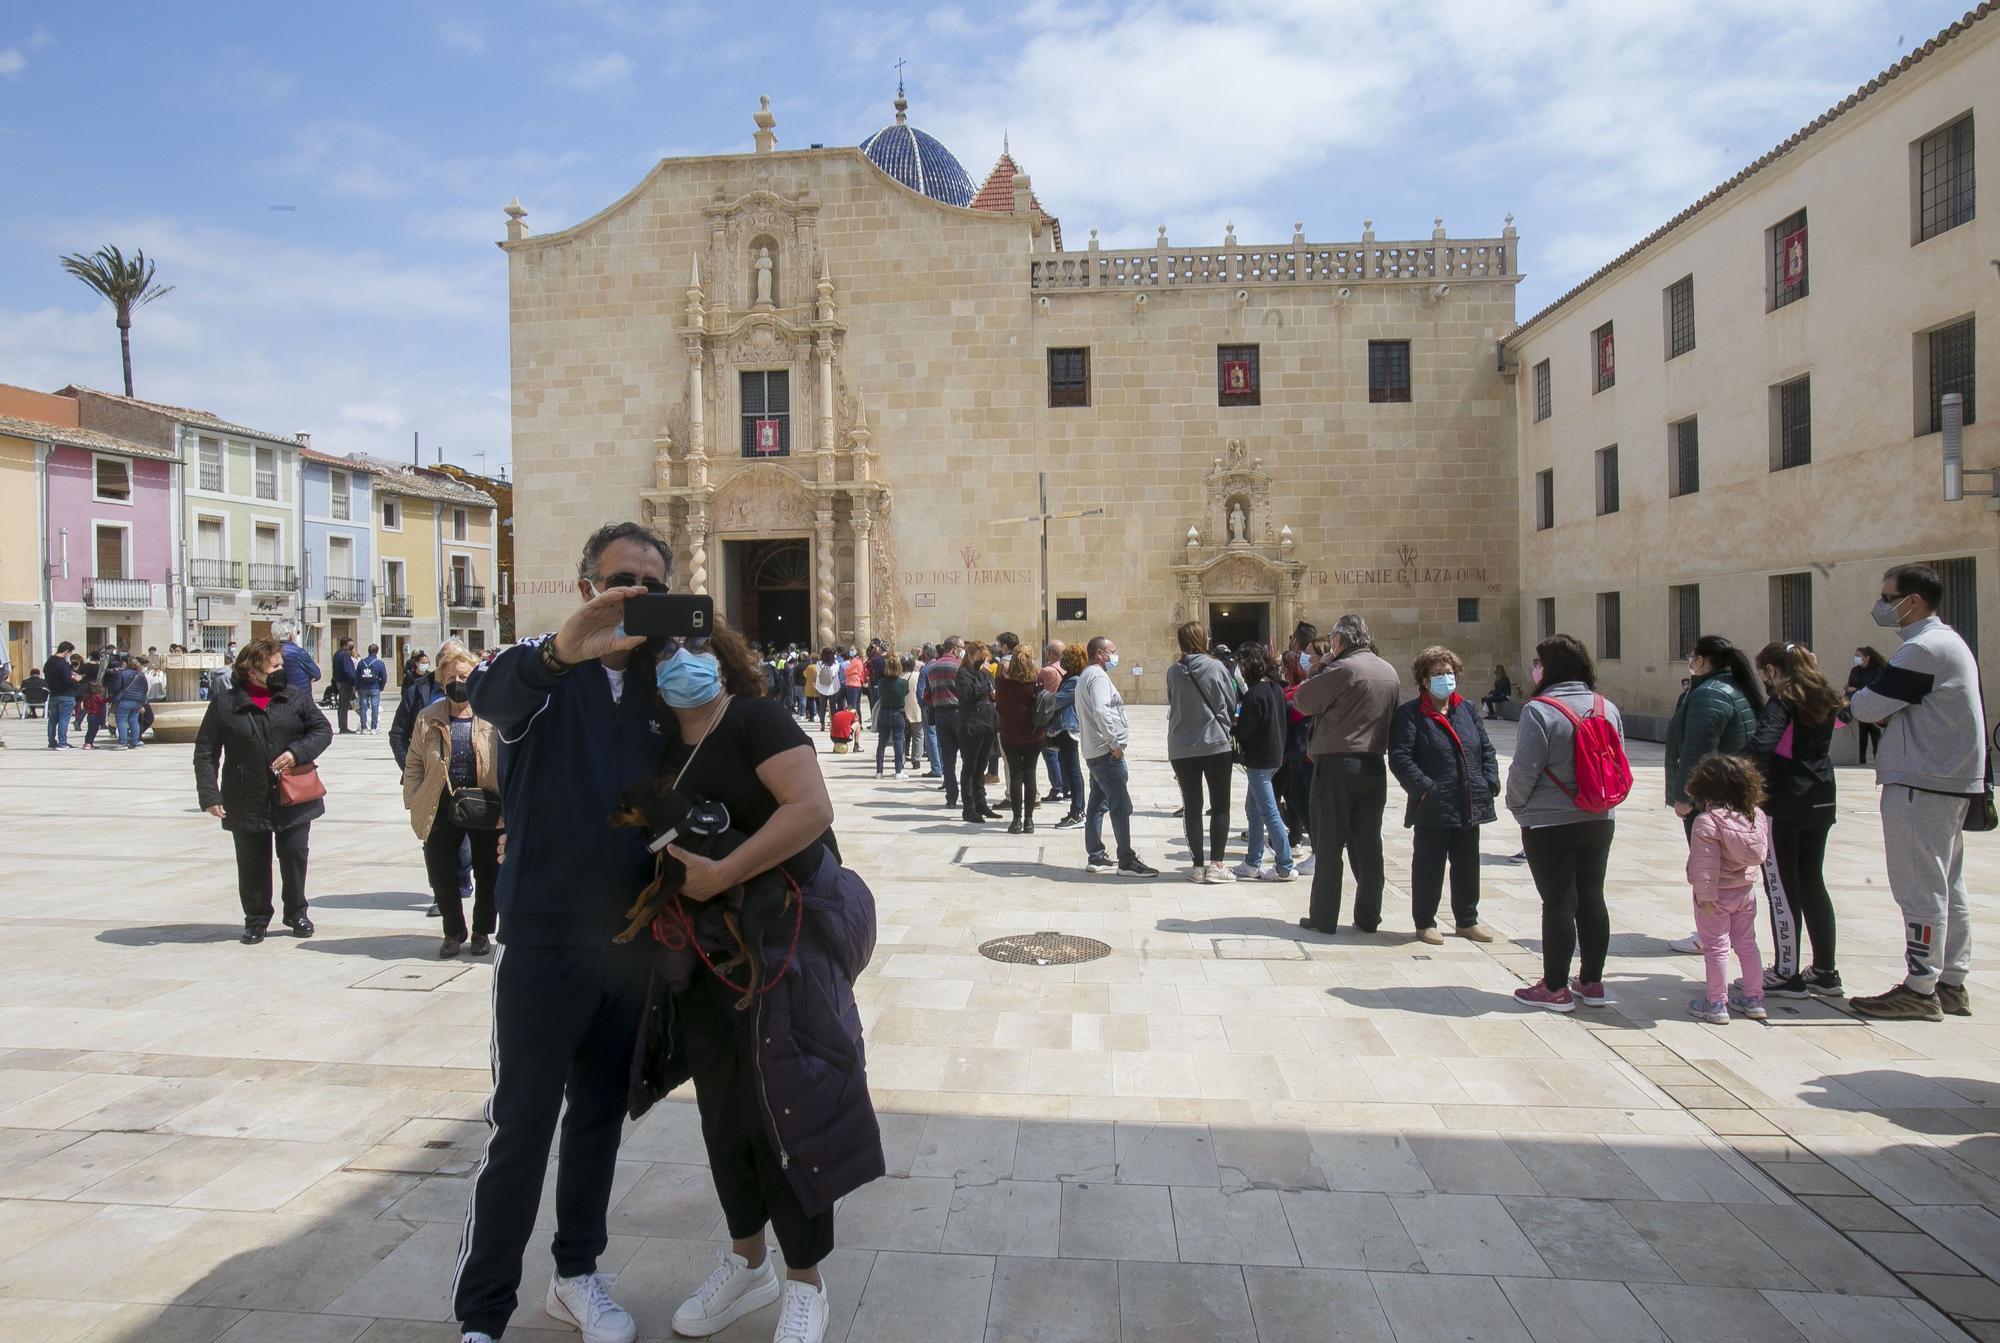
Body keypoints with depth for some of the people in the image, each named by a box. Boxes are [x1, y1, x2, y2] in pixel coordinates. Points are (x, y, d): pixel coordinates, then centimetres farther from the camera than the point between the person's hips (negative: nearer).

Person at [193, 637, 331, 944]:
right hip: (247, 802, -1)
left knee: (294, 854, 4)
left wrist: (297, 752, -15)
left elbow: (323, 730, 3)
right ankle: (256, 919, 24)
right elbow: (205, 752, 0)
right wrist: (209, 794, -8)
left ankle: (296, 911, 23)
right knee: (252, 863, 9)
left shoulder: (297, 697, 3)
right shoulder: (225, 704, -1)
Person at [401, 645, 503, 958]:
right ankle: (453, 931, 27)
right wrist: (413, 803, 2)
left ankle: (482, 932, 28)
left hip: (486, 809, -2)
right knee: (441, 873, 7)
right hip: (442, 809, 2)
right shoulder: (428, 718, 3)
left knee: (488, 874, 9)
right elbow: (414, 764, 8)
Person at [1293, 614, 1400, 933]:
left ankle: (1324, 918, 5)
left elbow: (1303, 702, -8)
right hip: (1374, 765, 6)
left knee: (1328, 846, 1)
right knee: (1368, 844, 11)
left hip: (1336, 764, -6)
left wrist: (1318, 669, 3)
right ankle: (1368, 916, 16)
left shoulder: (1342, 669, -14)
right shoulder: (1390, 672, 9)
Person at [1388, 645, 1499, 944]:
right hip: (1433, 807, -6)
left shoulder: (1467, 709, 12)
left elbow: (1486, 749, 15)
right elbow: (1400, 758, -14)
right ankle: (1425, 923, 16)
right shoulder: (1410, 714, -7)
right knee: (1429, 866, 3)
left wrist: (1490, 782, 3)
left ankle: (1467, 920, 30)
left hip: (1470, 806, 6)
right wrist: (1424, 788, -21)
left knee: (1467, 865, 16)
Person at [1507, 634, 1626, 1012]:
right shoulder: (1608, 708, 4)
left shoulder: (1539, 711, -17)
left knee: (1558, 902, 0)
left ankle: (1555, 988, 9)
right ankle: (1592, 983, 22)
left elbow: (1524, 769, -16)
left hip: (1550, 824, -6)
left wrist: (1517, 807, 0)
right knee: (1592, 897, 13)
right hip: (1600, 821, 6)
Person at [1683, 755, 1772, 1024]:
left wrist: (1705, 895, -20)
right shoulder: (1757, 815, -1)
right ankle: (1753, 999, 26)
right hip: (1745, 891, 6)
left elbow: (1706, 863, -24)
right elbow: (1763, 853, 11)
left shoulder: (1707, 821, -22)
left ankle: (1716, 1003, 7)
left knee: (1716, 948, 2)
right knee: (1747, 944, 18)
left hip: (1718, 894, -6)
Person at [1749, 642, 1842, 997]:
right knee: (1813, 882, 14)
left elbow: (1762, 744, -28)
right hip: (1820, 801, 8)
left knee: (1782, 887, 0)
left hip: (1785, 804, -7)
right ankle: (1824, 972, 20)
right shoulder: (1821, 700, 12)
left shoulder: (1783, 701, -12)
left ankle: (1787, 974, 5)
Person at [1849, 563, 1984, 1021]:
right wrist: (1884, 715, 0)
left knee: (1919, 887, -5)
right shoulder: (1949, 641, 16)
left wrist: (1857, 696, 6)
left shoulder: (1923, 649, -18)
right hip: (1952, 780, 10)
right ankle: (1952, 984, 20)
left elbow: (1867, 708, -16)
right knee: (1948, 887, 13)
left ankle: (1920, 990, 1)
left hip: (1922, 784, -10)